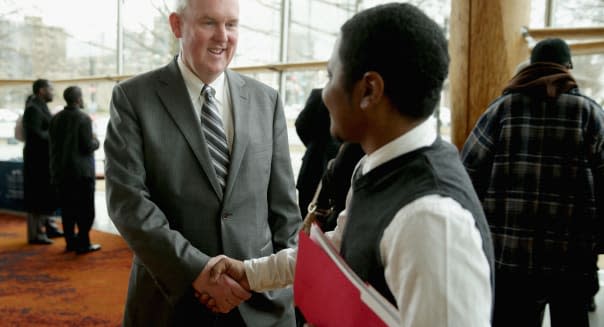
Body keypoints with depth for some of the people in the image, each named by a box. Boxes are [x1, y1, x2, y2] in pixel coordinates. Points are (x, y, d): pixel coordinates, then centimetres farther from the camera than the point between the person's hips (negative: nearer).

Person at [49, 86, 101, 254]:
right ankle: (83, 243, 2)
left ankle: (70, 242, 17)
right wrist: (96, 141, 3)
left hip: (60, 170, 6)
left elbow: (52, 143, 10)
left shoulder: (55, 119, 6)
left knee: (67, 208, 12)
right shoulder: (83, 118, -14)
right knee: (85, 208, 1)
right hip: (81, 171, -6)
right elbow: (88, 146, -16)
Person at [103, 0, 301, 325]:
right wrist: (194, 268, -19)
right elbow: (127, 198, -12)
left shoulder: (266, 100, 5)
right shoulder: (133, 97, -4)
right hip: (171, 297, -2)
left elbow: (282, 203, 6)